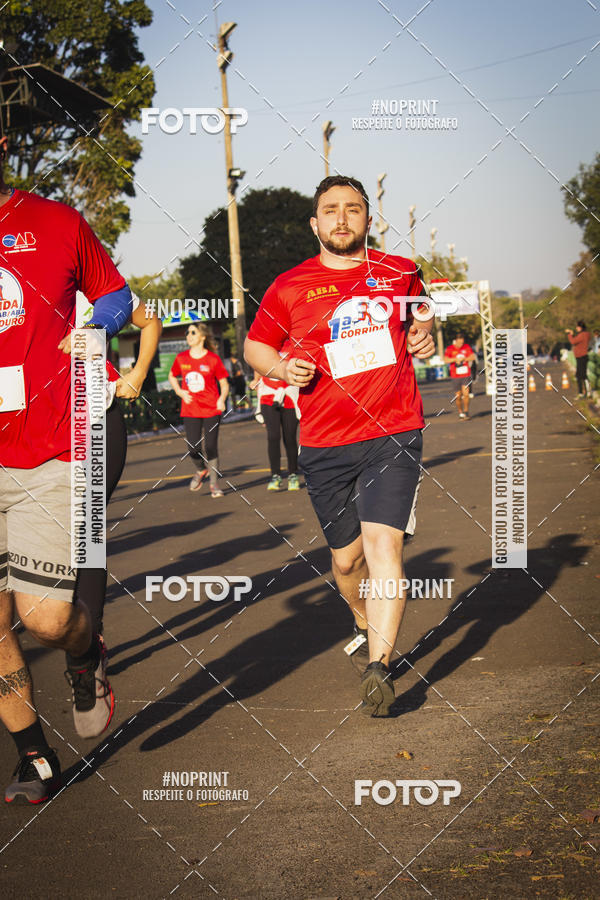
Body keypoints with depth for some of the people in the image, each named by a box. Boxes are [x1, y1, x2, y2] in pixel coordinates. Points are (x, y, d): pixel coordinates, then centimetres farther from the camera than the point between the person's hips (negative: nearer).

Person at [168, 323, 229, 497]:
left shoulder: (213, 359, -4)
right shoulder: (181, 358, 3)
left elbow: (224, 384, 3)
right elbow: (172, 376, 21)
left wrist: (222, 399, -16)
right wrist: (180, 392, 4)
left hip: (211, 410, -2)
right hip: (190, 410, 2)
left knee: (211, 448, -2)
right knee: (193, 449, -3)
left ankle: (214, 483, 14)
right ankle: (201, 470, 30)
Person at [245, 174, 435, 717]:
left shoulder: (400, 273, 7)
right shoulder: (289, 288, 2)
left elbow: (420, 312, 29)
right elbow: (255, 345, 15)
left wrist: (423, 335, 8)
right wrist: (284, 368, -5)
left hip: (394, 433, -1)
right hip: (325, 445, 1)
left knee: (383, 543, -18)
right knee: (346, 557, 11)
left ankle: (379, 666, -19)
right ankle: (367, 626, 42)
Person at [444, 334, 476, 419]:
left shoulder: (466, 347, 5)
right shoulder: (450, 349, -1)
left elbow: (473, 357, 0)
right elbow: (446, 360, -11)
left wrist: (464, 359, -14)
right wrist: (455, 359, -23)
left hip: (466, 374, 0)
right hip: (456, 376, 0)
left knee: (465, 393, -14)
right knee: (458, 395, 4)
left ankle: (466, 412, -3)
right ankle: (460, 412, 22)